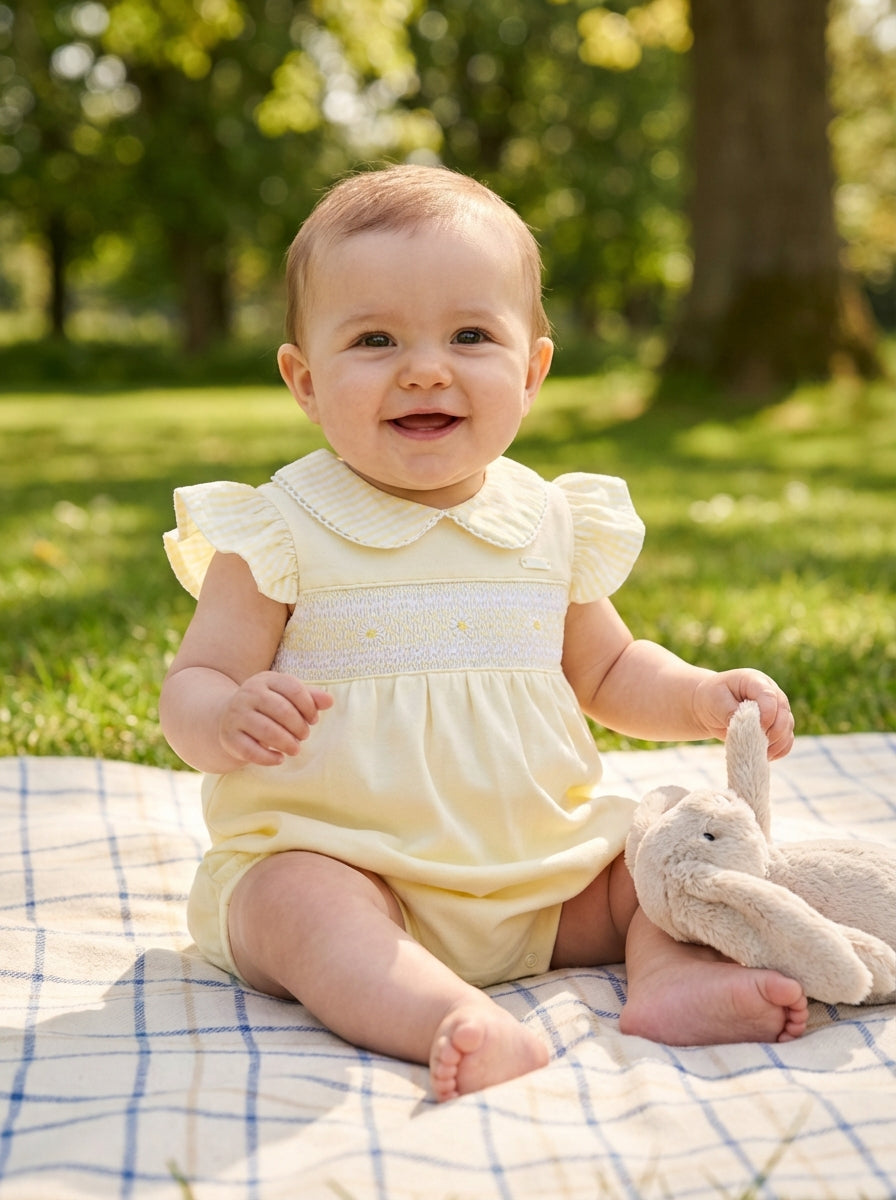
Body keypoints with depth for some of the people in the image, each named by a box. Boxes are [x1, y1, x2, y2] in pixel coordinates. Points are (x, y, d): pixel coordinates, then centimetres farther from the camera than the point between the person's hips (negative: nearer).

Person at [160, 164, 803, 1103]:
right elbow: (191, 687, -7)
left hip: (540, 868, 5)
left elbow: (607, 671, 19)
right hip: (334, 859, -4)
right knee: (297, 904, -33)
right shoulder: (281, 532, -7)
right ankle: (454, 1020, -48)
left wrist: (705, 698, 1)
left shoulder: (554, 522, 5)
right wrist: (229, 720, -31)